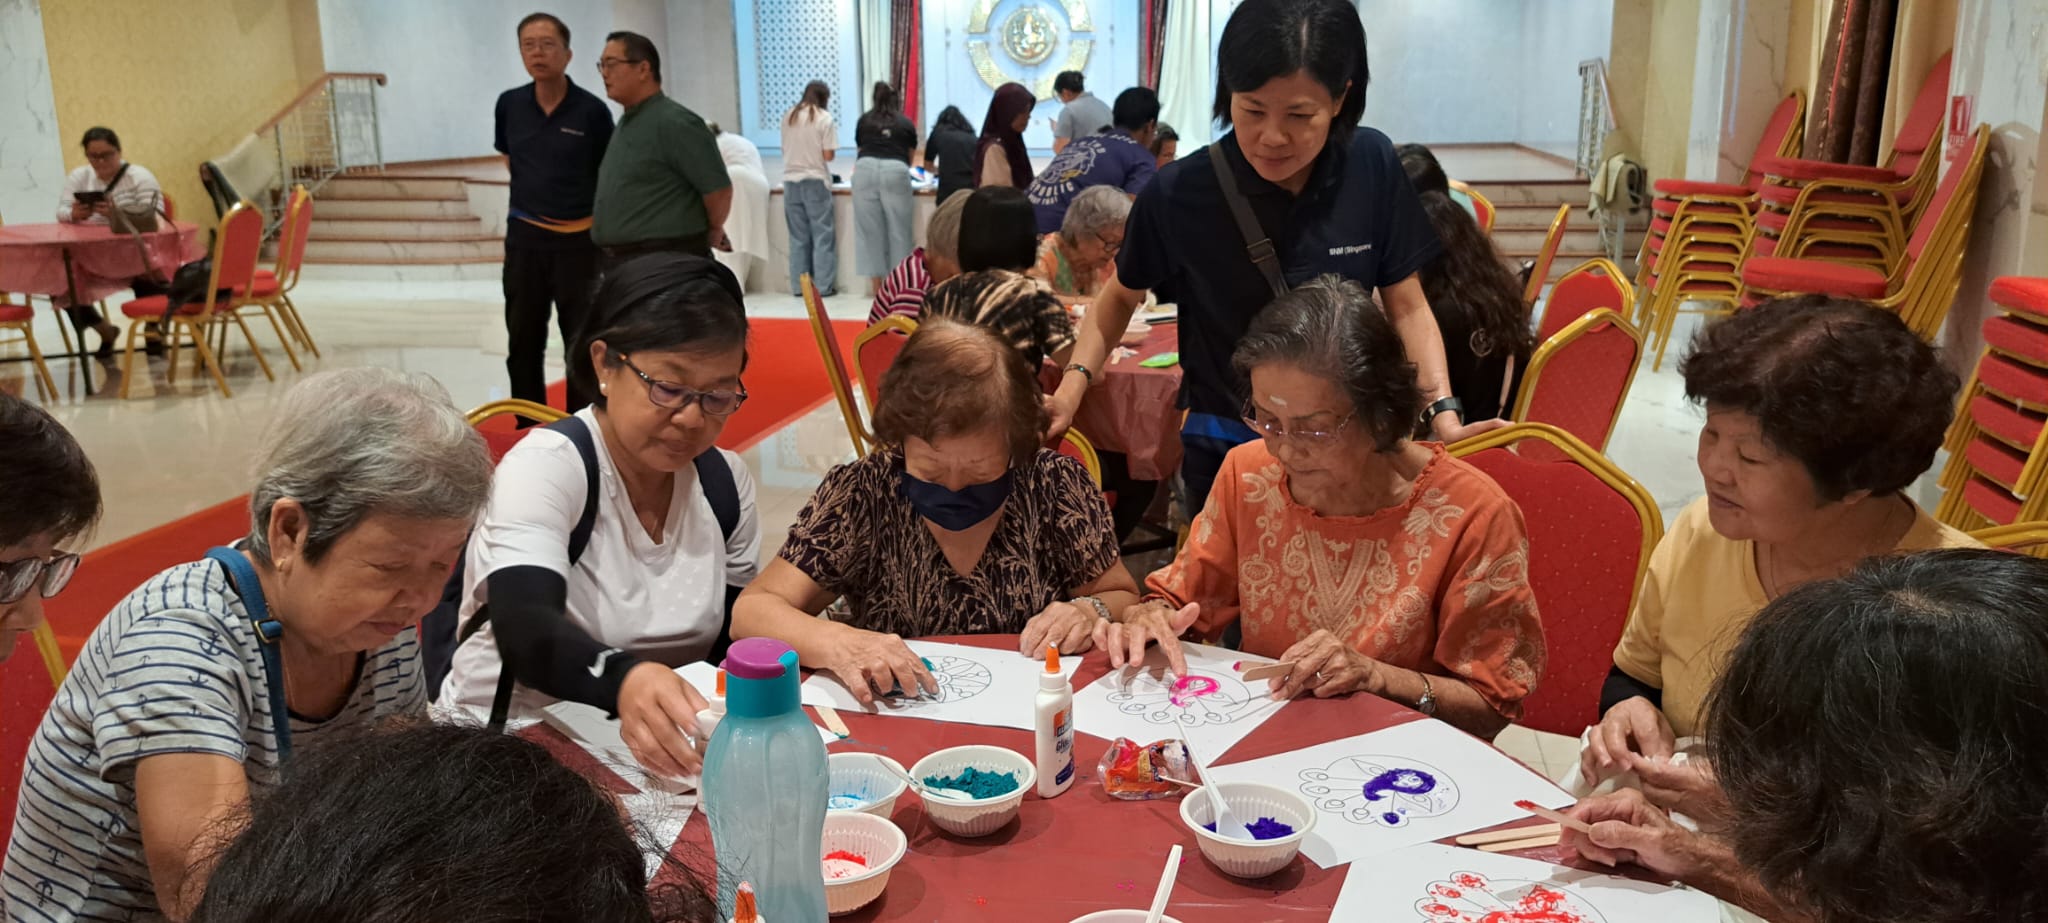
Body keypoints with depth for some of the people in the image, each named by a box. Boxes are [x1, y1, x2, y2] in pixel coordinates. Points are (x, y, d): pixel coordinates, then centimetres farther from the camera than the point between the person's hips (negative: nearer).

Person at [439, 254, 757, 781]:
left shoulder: (724, 480, 1)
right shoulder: (545, 466, -15)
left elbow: (737, 639, 5)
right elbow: (525, 630, -31)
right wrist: (624, 680, -52)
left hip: (655, 750, 6)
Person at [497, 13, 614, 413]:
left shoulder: (592, 110, -10)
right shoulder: (509, 104, 1)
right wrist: (537, 190, 12)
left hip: (578, 239, -4)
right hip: (523, 237, 4)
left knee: (582, 343, 4)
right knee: (523, 342, 11)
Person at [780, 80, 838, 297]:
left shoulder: (788, 116, 8)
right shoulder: (824, 118, -6)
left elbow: (785, 150, 16)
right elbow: (829, 155, -9)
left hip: (791, 180, 4)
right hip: (815, 180, -4)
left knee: (798, 236, 8)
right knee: (822, 235, 2)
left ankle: (799, 286, 9)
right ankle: (823, 286, 0)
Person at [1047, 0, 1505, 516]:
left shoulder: (1373, 166, -12)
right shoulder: (1179, 193, -17)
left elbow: (1407, 306, -2)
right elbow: (1122, 296, 1)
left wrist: (1442, 411, -16)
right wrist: (1076, 379, -13)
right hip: (1225, 448, -2)